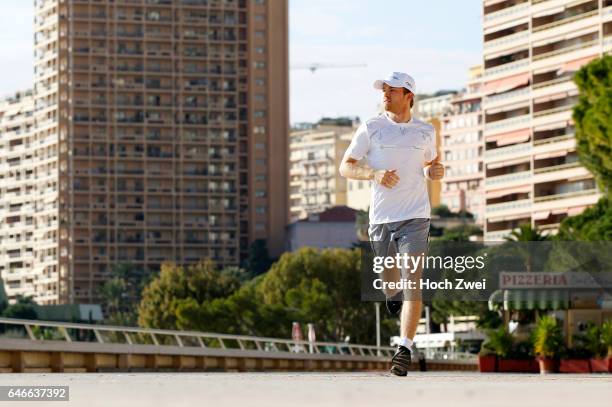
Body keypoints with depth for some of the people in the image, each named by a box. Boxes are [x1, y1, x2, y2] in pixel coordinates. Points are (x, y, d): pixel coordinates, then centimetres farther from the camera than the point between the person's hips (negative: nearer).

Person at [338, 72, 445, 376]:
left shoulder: (425, 131, 9)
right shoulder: (370, 128, 3)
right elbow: (346, 167, 3)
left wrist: (434, 171, 3)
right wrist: (374, 173, -14)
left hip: (415, 216, -1)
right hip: (381, 216, 1)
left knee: (412, 282, -15)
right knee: (389, 281, 10)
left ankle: (405, 348, -20)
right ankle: (394, 299, 46)